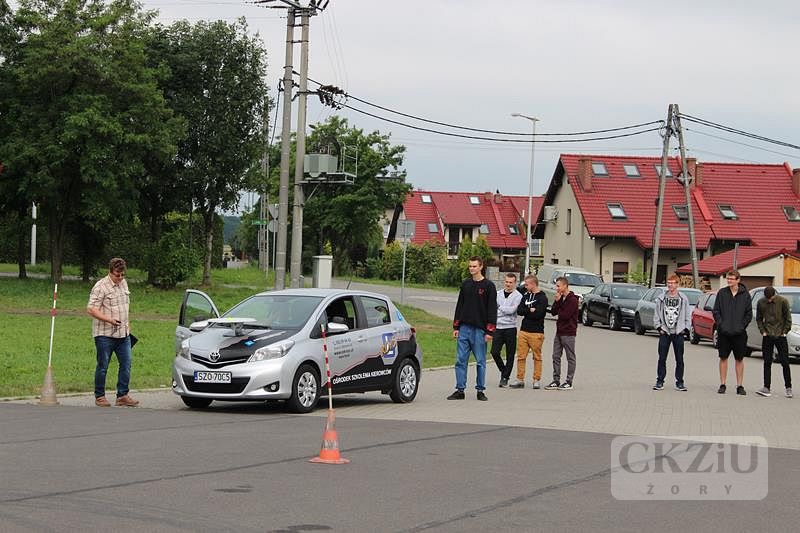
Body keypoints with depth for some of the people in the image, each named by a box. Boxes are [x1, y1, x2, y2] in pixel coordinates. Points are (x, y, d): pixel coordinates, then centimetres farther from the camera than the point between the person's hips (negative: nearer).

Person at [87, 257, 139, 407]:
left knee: (126, 364, 3)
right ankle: (99, 397, 11)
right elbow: (91, 309, -18)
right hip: (105, 334, -7)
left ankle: (123, 396, 9)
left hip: (123, 334, 7)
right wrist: (109, 320, -27)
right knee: (102, 367, 2)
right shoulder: (100, 287, -12)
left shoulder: (123, 283, 12)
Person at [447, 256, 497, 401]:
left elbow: (492, 310, -5)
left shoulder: (488, 286, -2)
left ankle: (480, 390, 10)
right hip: (464, 329, 4)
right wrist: (456, 327, 10)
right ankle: (460, 390, 6)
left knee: (480, 362, 1)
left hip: (479, 329, -4)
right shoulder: (465, 284, 12)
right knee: (460, 360, 2)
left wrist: (489, 331, -11)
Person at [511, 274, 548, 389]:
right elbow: (519, 311, 4)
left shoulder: (542, 298, -4)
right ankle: (520, 379, 6)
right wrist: (530, 310, -9)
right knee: (521, 357, 2)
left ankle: (537, 380, 6)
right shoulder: (526, 296, 16)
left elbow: (538, 314, -16)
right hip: (523, 331, 6)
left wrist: (526, 312, -4)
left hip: (536, 332, -6)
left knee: (537, 357, 0)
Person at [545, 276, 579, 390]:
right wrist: (556, 301, -5)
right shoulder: (561, 298, 14)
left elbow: (565, 315, -21)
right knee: (556, 356, 8)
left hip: (568, 332, -9)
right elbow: (553, 312, 8)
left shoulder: (572, 300, -13)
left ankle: (569, 382, 3)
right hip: (559, 332, 9)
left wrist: (559, 312, -1)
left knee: (570, 358, 0)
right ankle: (556, 381, 13)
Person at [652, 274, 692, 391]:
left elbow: (688, 315, 6)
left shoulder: (683, 299, 3)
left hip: (679, 333, 0)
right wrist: (659, 327, -2)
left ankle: (679, 382, 9)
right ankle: (660, 381, 8)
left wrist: (686, 329, -3)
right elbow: (656, 315, 8)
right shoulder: (661, 298, 5)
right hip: (664, 332, 0)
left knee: (679, 359, 2)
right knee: (662, 358, 1)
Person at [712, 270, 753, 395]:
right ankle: (722, 385, 12)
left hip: (739, 333, -1)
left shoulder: (745, 294, 1)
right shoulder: (722, 293, 3)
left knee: (740, 360, 4)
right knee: (723, 358, 5)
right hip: (724, 333, 1)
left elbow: (749, 314, 4)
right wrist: (721, 324, -7)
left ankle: (739, 386, 10)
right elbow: (716, 311, 4)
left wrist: (742, 326, -6)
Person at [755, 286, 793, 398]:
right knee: (767, 362, 1)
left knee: (785, 362, -1)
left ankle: (788, 388, 7)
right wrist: (763, 331, 1)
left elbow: (788, 318, -2)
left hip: (780, 336, -2)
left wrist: (785, 332, -5)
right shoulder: (761, 303, -1)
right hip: (767, 336, 2)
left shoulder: (783, 301, -8)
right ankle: (766, 388, 3)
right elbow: (759, 318, 10)